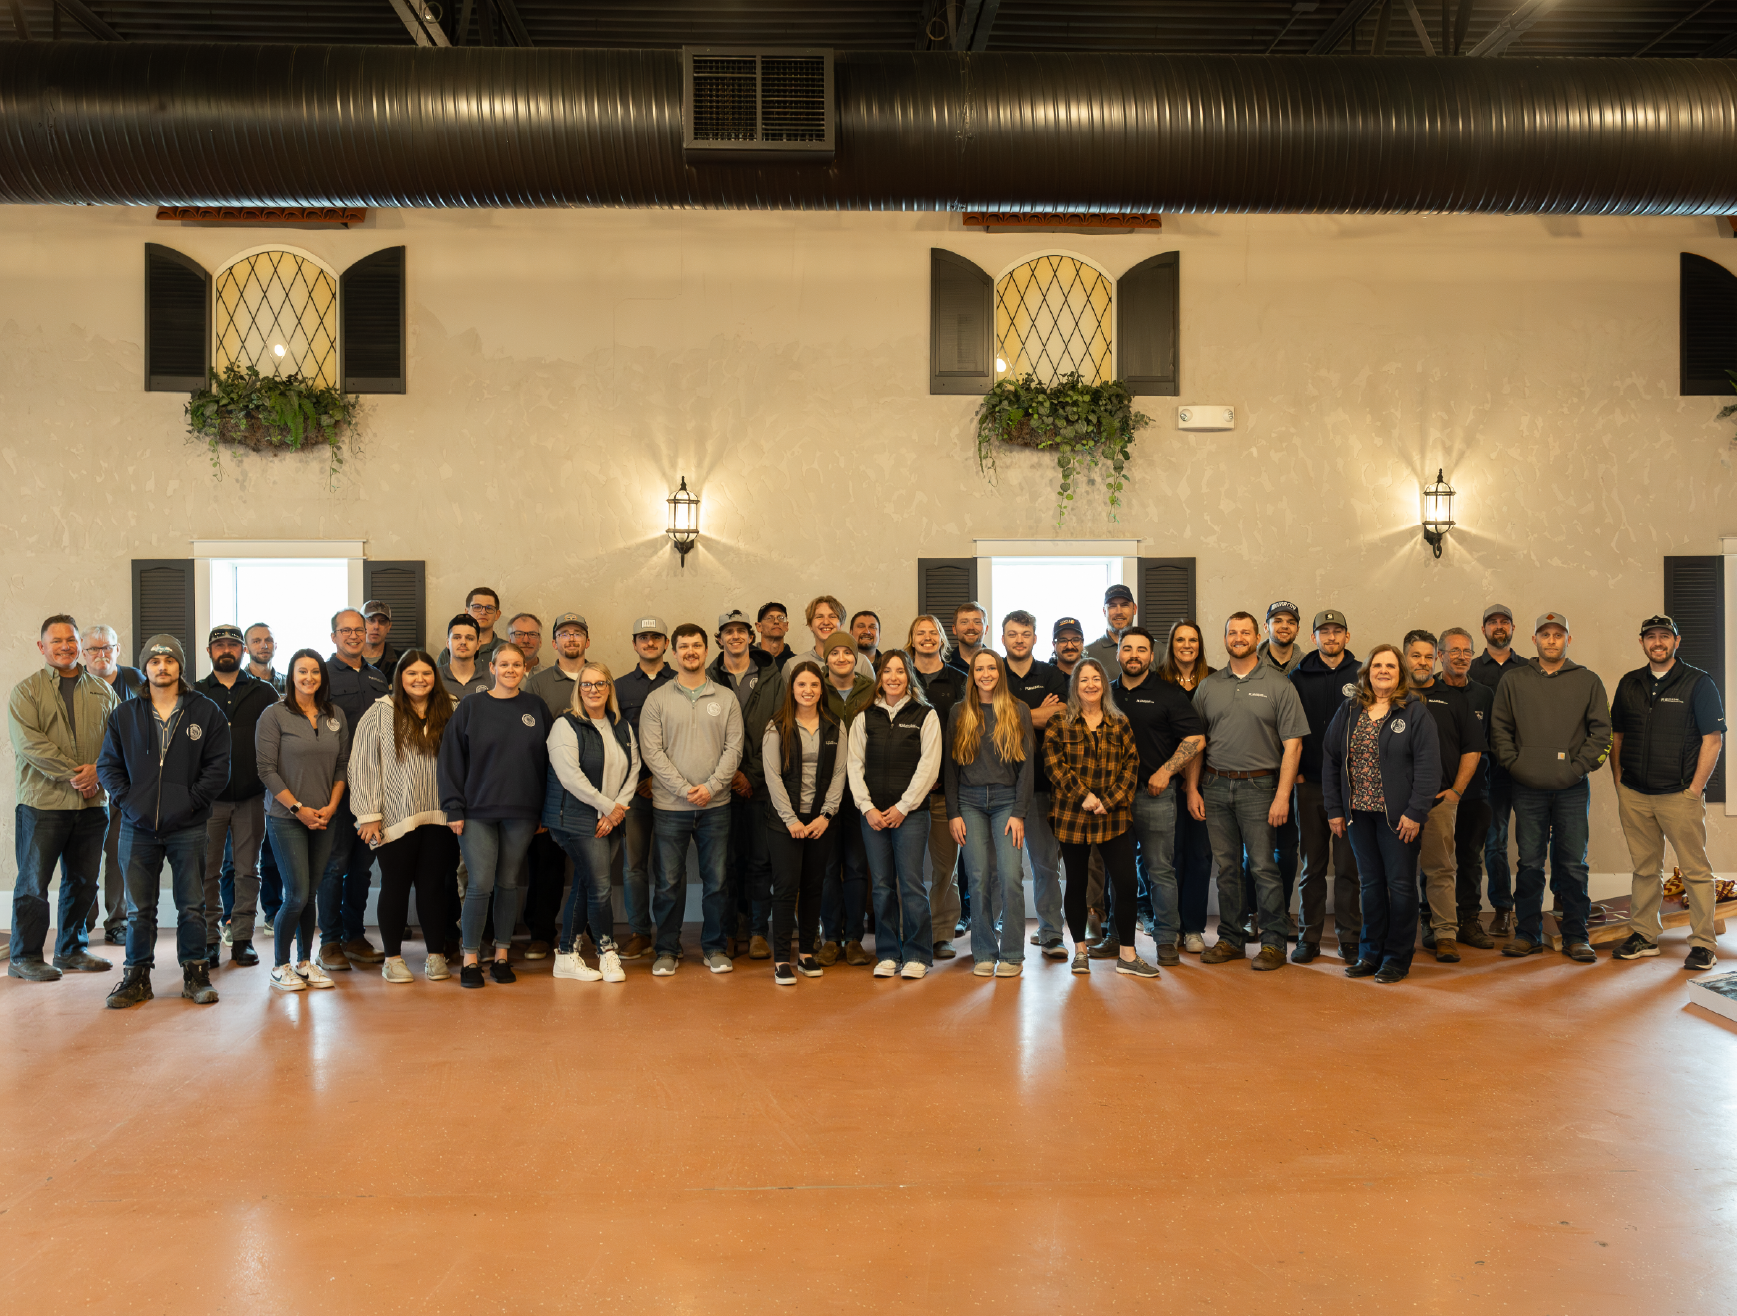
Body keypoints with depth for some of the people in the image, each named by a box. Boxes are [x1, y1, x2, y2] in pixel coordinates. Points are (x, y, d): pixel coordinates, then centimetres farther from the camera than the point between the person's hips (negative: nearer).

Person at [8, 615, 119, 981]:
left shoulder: (102, 690, 12)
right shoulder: (26, 691, -1)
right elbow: (29, 743, -12)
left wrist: (98, 771, -11)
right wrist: (73, 773, -18)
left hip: (93, 803, 4)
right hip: (42, 803, -4)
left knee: (83, 882, 12)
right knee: (33, 882, 2)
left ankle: (72, 949, 26)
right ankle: (24, 957, 13)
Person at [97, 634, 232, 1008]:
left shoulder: (206, 712, 3)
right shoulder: (124, 714, 9)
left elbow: (218, 766, 0)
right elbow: (107, 764, 10)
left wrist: (192, 800, -10)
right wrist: (126, 798, -4)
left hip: (188, 827, -1)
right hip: (138, 827, 2)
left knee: (192, 905, 4)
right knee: (138, 908, 7)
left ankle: (195, 974, 14)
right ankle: (136, 976, 17)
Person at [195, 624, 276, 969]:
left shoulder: (265, 694, 8)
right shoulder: (195, 695, 9)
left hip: (251, 797, 0)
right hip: (208, 797, 0)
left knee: (248, 870, 5)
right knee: (208, 872, 3)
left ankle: (243, 939, 13)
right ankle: (210, 939, 12)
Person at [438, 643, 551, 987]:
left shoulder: (536, 708, 6)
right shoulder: (470, 707, 1)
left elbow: (546, 761, 7)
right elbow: (451, 760, 0)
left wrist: (545, 810, 4)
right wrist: (454, 808, -6)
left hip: (521, 813, 2)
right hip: (477, 812, -2)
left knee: (508, 884, 8)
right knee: (480, 885, -6)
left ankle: (502, 956, 19)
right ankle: (470, 959, 7)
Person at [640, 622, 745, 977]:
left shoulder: (726, 699, 7)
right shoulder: (657, 700, 2)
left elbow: (733, 748, 2)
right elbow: (652, 751, -5)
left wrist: (711, 787, -11)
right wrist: (685, 789, -13)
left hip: (716, 805, 1)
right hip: (669, 806, -1)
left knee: (717, 880, 6)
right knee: (669, 882, 4)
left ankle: (715, 947, 20)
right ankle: (667, 950, 17)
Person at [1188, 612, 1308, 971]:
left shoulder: (1278, 684, 0)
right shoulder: (1208, 686, 11)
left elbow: (1292, 744, -4)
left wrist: (1282, 795, -11)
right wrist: (1192, 788, 4)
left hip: (1258, 785, -3)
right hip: (1215, 786, 3)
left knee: (1264, 867, -2)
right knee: (1226, 867, 9)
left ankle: (1273, 943, 8)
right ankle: (1230, 939, 18)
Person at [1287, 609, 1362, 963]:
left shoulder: (1361, 675, 4)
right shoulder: (1299, 677, 7)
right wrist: (1296, 772, 0)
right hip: (1310, 784, 1)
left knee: (1348, 864, 2)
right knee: (1313, 864, 7)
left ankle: (1349, 937, 11)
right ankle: (1309, 937, 14)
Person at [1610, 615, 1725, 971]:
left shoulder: (1699, 683, -1)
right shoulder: (1629, 684, 11)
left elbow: (1713, 740, -4)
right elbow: (1616, 735, 17)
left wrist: (1694, 789, -10)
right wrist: (1619, 781, 8)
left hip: (1680, 794, -4)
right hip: (1634, 795, 4)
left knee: (1695, 870, -1)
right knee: (1644, 868, 10)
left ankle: (1703, 945, 5)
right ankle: (1644, 935, 19)